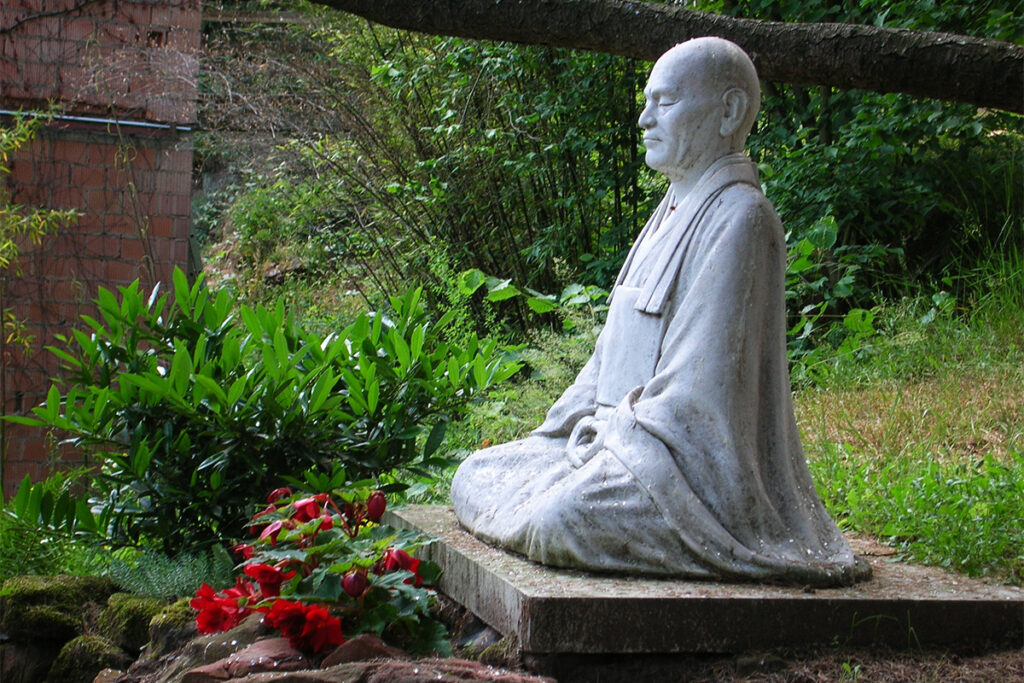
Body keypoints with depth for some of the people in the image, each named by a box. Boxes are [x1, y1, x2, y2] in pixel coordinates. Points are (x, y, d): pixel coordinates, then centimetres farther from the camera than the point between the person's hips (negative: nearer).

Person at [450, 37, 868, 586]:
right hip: (624, 433, 10)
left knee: (556, 521, -33)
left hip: (690, 453, -10)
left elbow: (702, 375, -20)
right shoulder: (673, 209, 15)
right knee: (473, 478, 4)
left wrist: (613, 432, -15)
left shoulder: (739, 218, -14)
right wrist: (585, 417, 4)